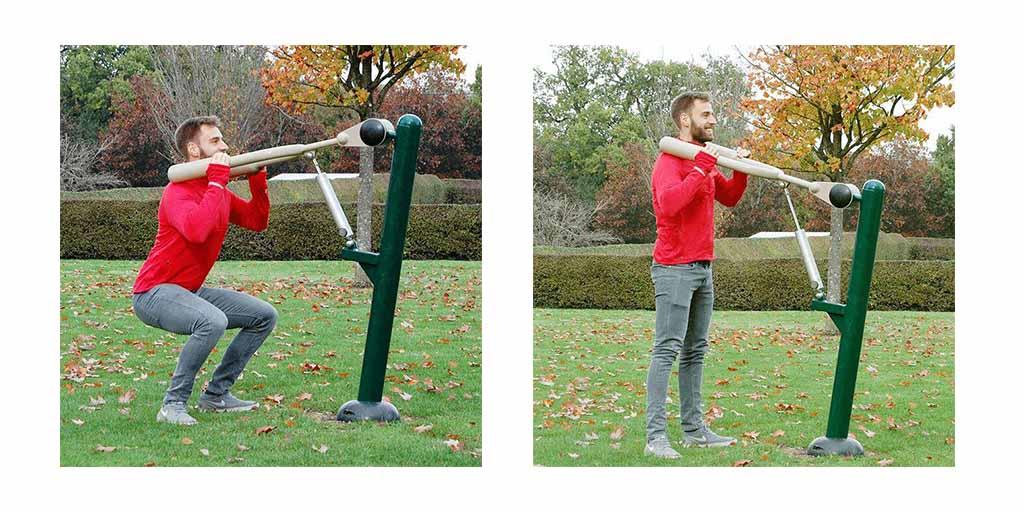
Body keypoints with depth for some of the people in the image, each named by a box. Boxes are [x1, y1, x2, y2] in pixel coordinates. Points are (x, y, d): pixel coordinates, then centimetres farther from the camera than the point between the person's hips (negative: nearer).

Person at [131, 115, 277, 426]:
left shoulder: (218, 191, 9)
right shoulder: (178, 192, -19)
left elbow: (257, 221, 17)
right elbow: (196, 230, -39)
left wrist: (258, 182, 1)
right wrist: (217, 183, -29)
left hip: (192, 291, 10)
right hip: (154, 292, -10)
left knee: (265, 316, 8)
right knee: (213, 321, -37)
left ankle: (216, 394, 12)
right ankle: (173, 404, -22)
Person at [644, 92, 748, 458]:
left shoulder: (706, 161, 16)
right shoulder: (669, 161, -13)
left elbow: (729, 197, 28)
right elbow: (668, 203, -31)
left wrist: (741, 169, 11)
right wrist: (700, 169, -28)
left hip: (703, 269, 9)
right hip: (674, 269, -9)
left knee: (695, 351, 11)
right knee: (667, 351, -11)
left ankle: (694, 429, 16)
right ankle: (656, 436, -13)